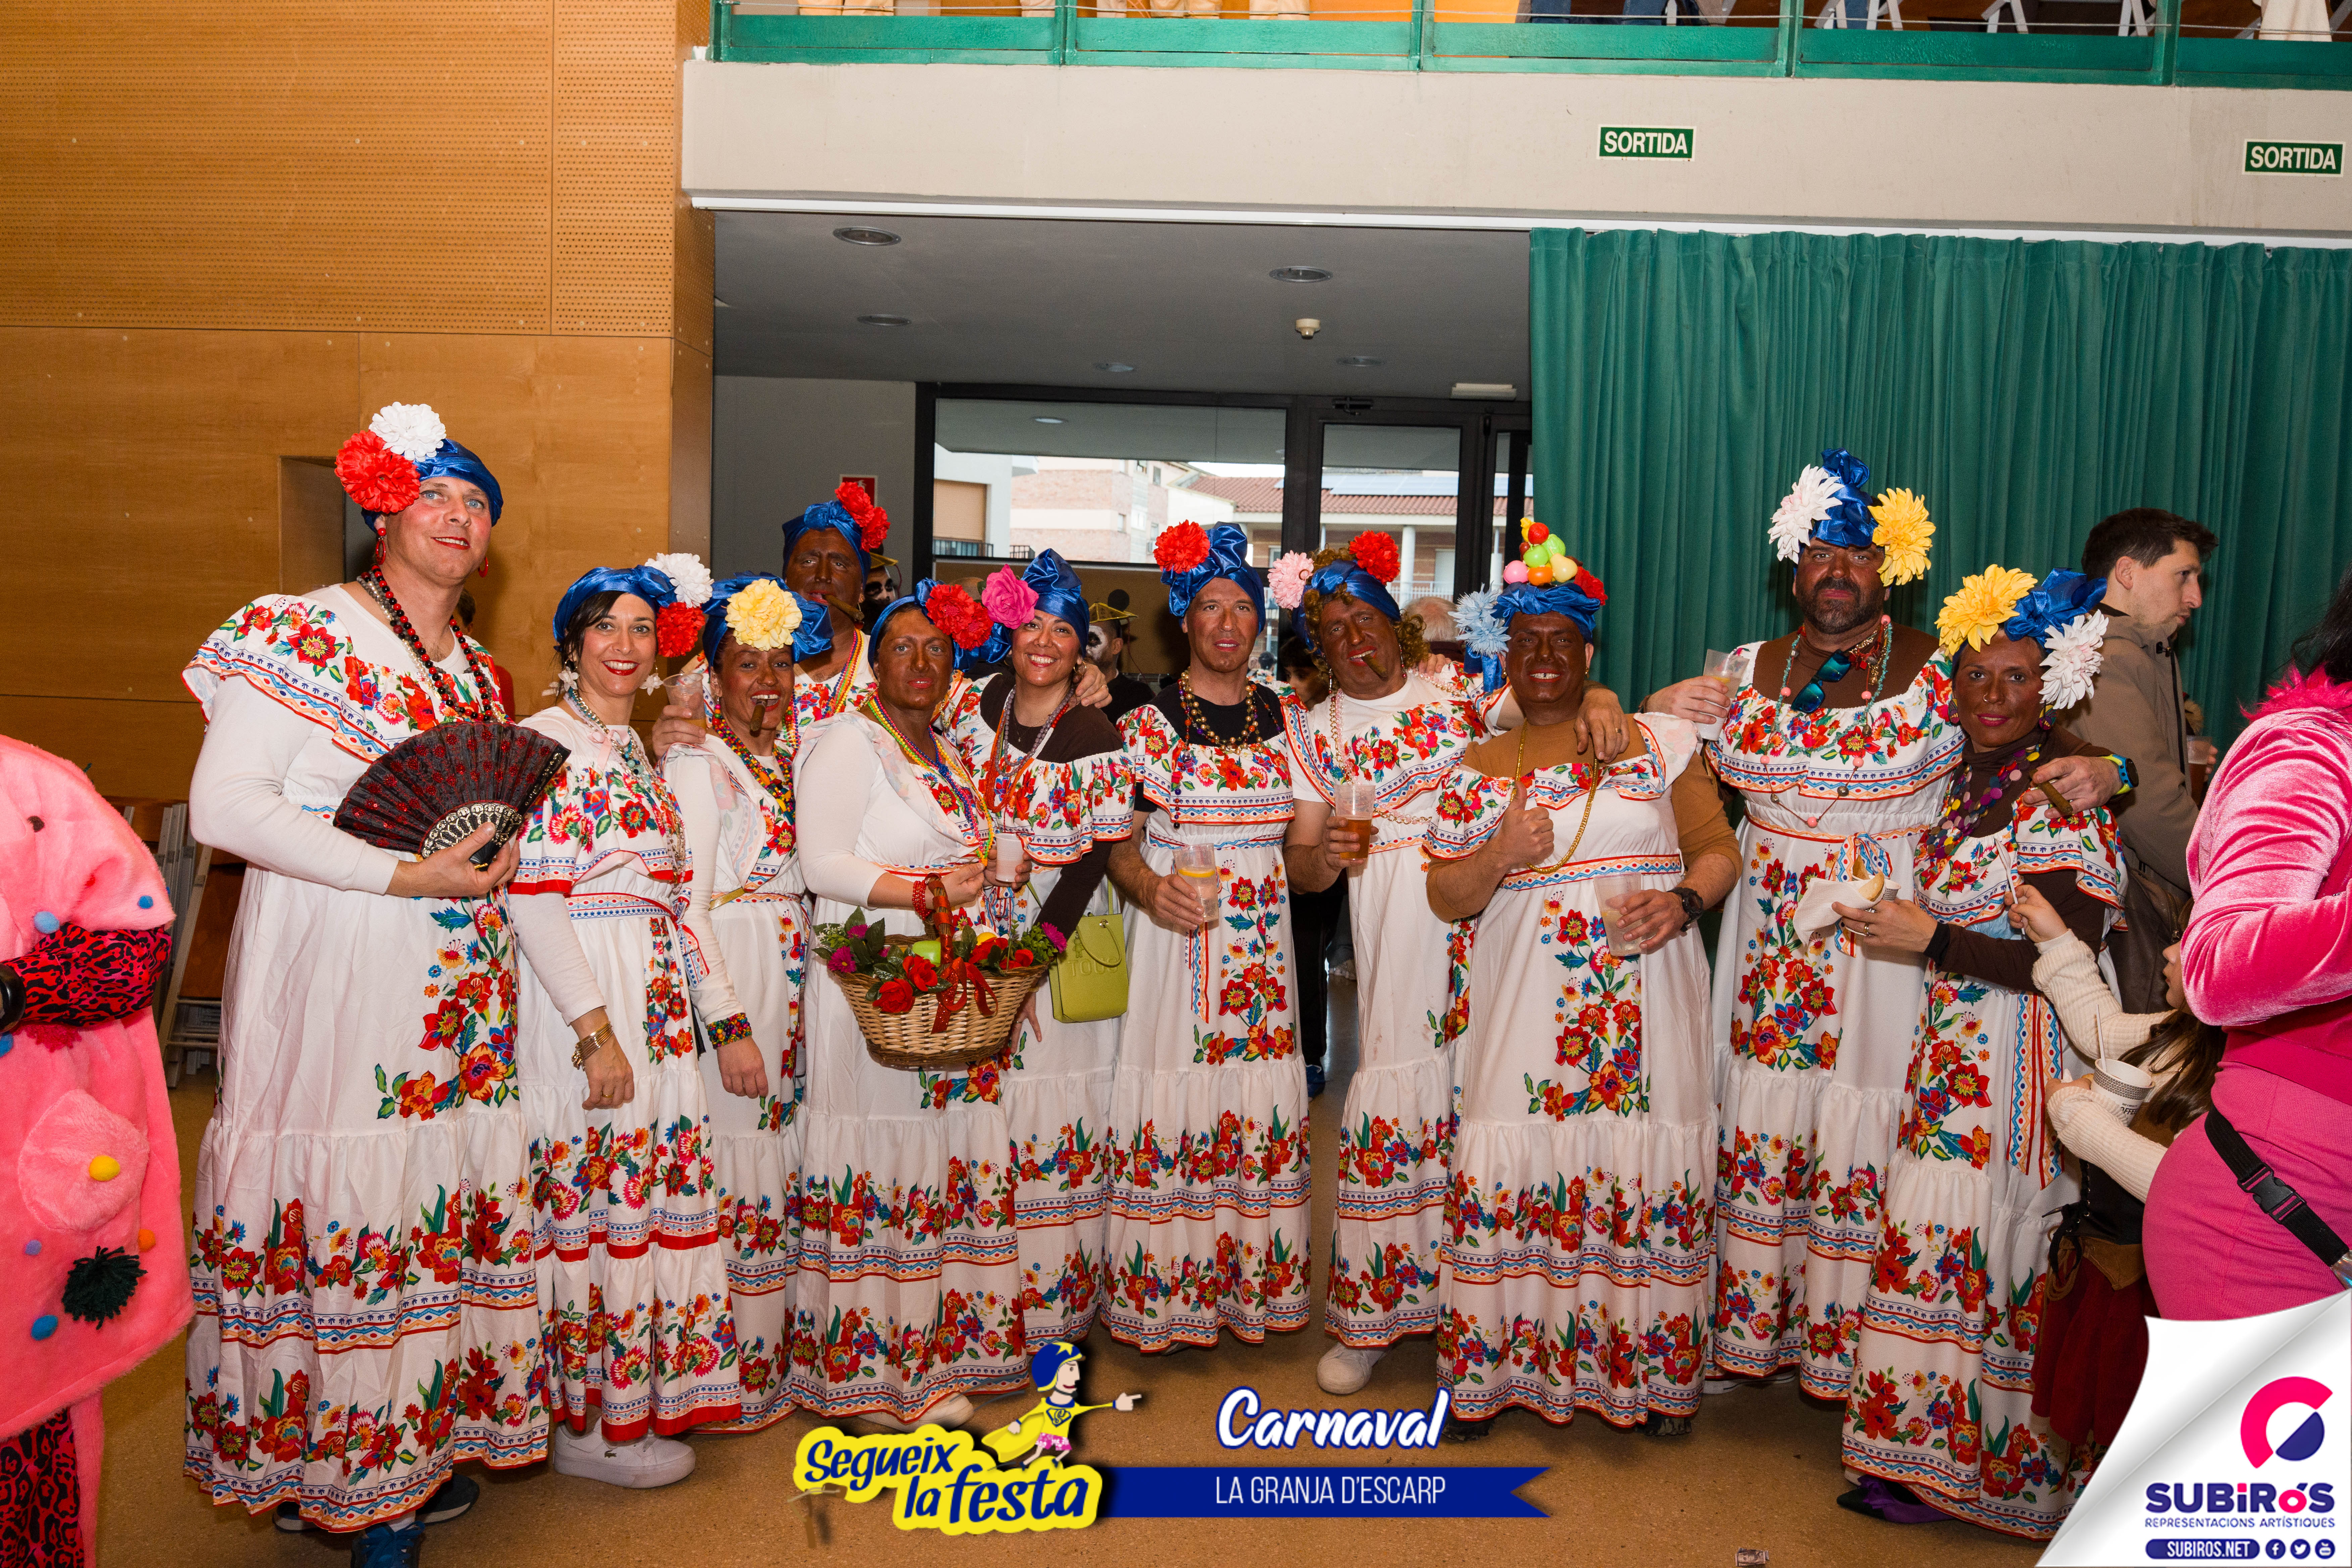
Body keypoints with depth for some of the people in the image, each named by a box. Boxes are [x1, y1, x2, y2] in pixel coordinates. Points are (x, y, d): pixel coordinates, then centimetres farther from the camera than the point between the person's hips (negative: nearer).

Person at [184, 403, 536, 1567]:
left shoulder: (475, 671, 17)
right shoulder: (303, 632, -4)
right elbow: (223, 807, -13)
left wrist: (490, 858, 6)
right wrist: (401, 874, -17)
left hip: (455, 981, 7)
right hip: (331, 967, -6)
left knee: (443, 1183, 7)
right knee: (341, 1168, -4)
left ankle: (411, 1447, 20)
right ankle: (321, 1449, 13)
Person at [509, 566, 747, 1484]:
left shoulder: (639, 754, 17)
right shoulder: (543, 741, -8)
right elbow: (533, 897, -16)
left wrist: (726, 1016, 12)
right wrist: (595, 1030, -20)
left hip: (658, 1003, 8)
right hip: (579, 1000, -8)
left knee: (651, 1187, 12)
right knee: (592, 1198, 0)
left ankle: (642, 1391, 26)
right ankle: (587, 1424, 15)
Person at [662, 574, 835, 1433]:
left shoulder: (782, 759, 13)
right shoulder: (697, 764, -10)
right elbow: (683, 909, -15)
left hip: (788, 991, 8)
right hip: (728, 987, -8)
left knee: (779, 1170, 14)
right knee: (731, 1176, -2)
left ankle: (772, 1358, 27)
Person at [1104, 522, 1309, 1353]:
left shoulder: (1284, 717, 8)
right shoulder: (1150, 722, -2)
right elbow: (1119, 845, -4)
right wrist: (1149, 888, -22)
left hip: (1263, 941, 3)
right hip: (1178, 936, -3)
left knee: (1261, 1101, 5)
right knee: (1176, 1093, -3)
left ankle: (1252, 1281, 20)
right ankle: (1161, 1289, 12)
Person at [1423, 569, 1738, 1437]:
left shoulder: (1658, 743, 9)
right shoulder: (1479, 769, 10)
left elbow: (1719, 850, 7)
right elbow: (1445, 899, 7)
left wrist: (1683, 901, -13)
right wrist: (1499, 857, -12)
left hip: (1645, 1005, 0)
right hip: (1523, 1012, 0)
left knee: (1649, 1173, 1)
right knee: (1513, 1168, -2)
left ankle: (1652, 1371, 17)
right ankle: (1491, 1364, 13)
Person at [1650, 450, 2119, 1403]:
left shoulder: (1943, 673, -4)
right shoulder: (1749, 672, 7)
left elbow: (2049, 740, -1)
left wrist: (2106, 769, -22)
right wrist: (1652, 713, -4)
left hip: (1890, 945, -3)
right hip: (1770, 947, 3)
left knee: (1865, 1140, 1)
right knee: (1757, 1123, 8)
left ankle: (1850, 1347, 18)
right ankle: (1747, 1331, 24)